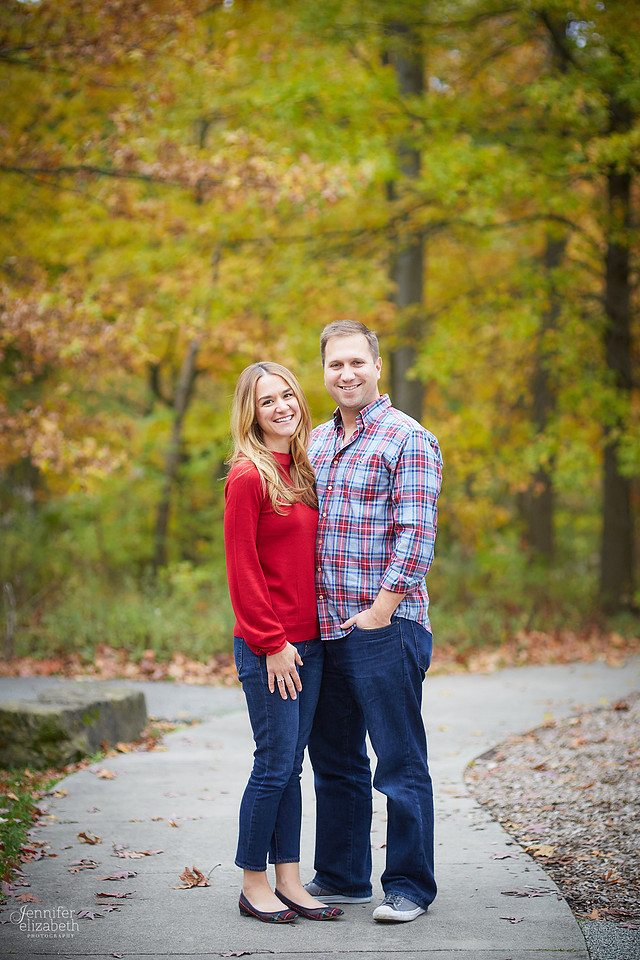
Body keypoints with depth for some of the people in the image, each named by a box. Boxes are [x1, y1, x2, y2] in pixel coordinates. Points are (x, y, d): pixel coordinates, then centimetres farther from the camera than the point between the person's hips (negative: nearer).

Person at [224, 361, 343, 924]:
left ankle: (288, 881, 17)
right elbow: (242, 567, -13)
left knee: (291, 765, 10)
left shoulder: (302, 471, 13)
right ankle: (254, 884, 9)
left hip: (308, 642, 7)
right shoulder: (248, 475, -11)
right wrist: (272, 643, -14)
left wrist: (312, 632, 10)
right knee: (275, 765, -3)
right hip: (268, 647, -7)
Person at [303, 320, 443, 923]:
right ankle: (342, 877, 25)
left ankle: (409, 887, 9)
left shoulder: (408, 439, -5)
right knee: (334, 759, 14)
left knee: (400, 762, 0)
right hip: (325, 627, 7)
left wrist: (380, 610, -16)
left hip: (386, 628, -7)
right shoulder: (315, 443, 15)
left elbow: (415, 535, -11)